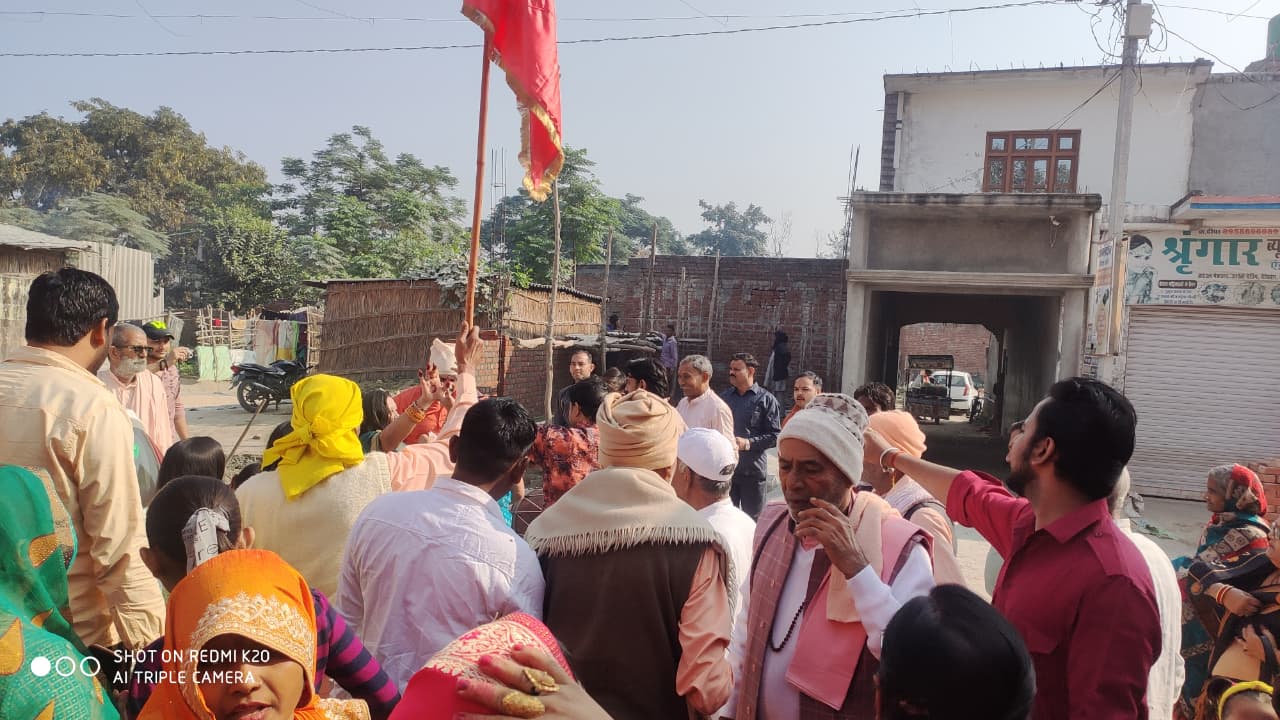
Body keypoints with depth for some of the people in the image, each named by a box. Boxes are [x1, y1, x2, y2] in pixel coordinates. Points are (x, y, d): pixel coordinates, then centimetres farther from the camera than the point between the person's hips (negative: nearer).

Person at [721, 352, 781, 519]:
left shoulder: (766, 399, -2)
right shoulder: (724, 397, 12)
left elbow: (775, 436, -8)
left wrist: (748, 443, -18)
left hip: (753, 469, -4)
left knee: (753, 517, 7)